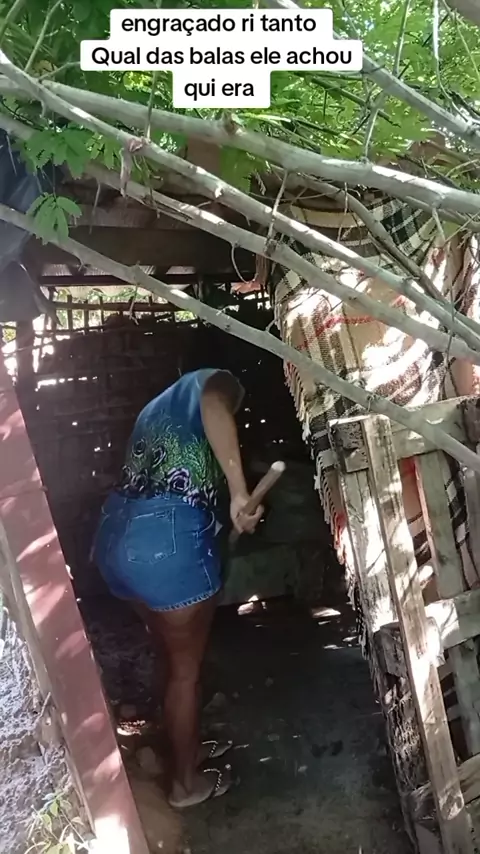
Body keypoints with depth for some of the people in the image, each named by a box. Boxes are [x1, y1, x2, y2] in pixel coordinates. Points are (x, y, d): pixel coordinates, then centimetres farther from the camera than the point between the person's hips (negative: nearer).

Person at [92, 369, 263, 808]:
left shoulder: (158, 406, 30)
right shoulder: (216, 380, 6)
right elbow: (214, 406, -20)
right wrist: (241, 494, -23)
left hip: (118, 536, 8)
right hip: (168, 540, -8)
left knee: (175, 656, 27)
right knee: (186, 668, 13)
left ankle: (191, 746, 46)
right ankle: (186, 782, 32)